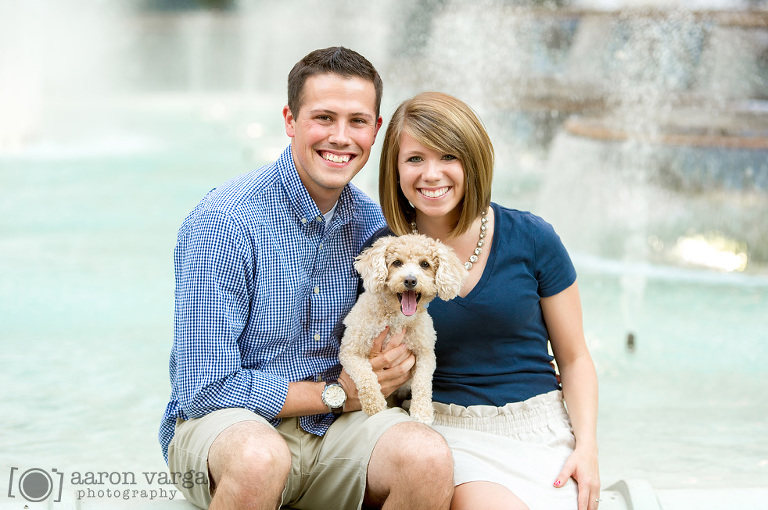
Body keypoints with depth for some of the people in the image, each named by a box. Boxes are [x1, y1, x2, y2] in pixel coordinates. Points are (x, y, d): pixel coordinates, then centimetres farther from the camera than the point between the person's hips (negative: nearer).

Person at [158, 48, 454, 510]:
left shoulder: (375, 224, 3)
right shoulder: (224, 221, -15)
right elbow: (205, 390, -18)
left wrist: (401, 357, -8)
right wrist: (336, 393, -12)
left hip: (337, 426, 4)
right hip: (224, 421, -3)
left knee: (429, 457, -28)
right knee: (260, 458, -39)